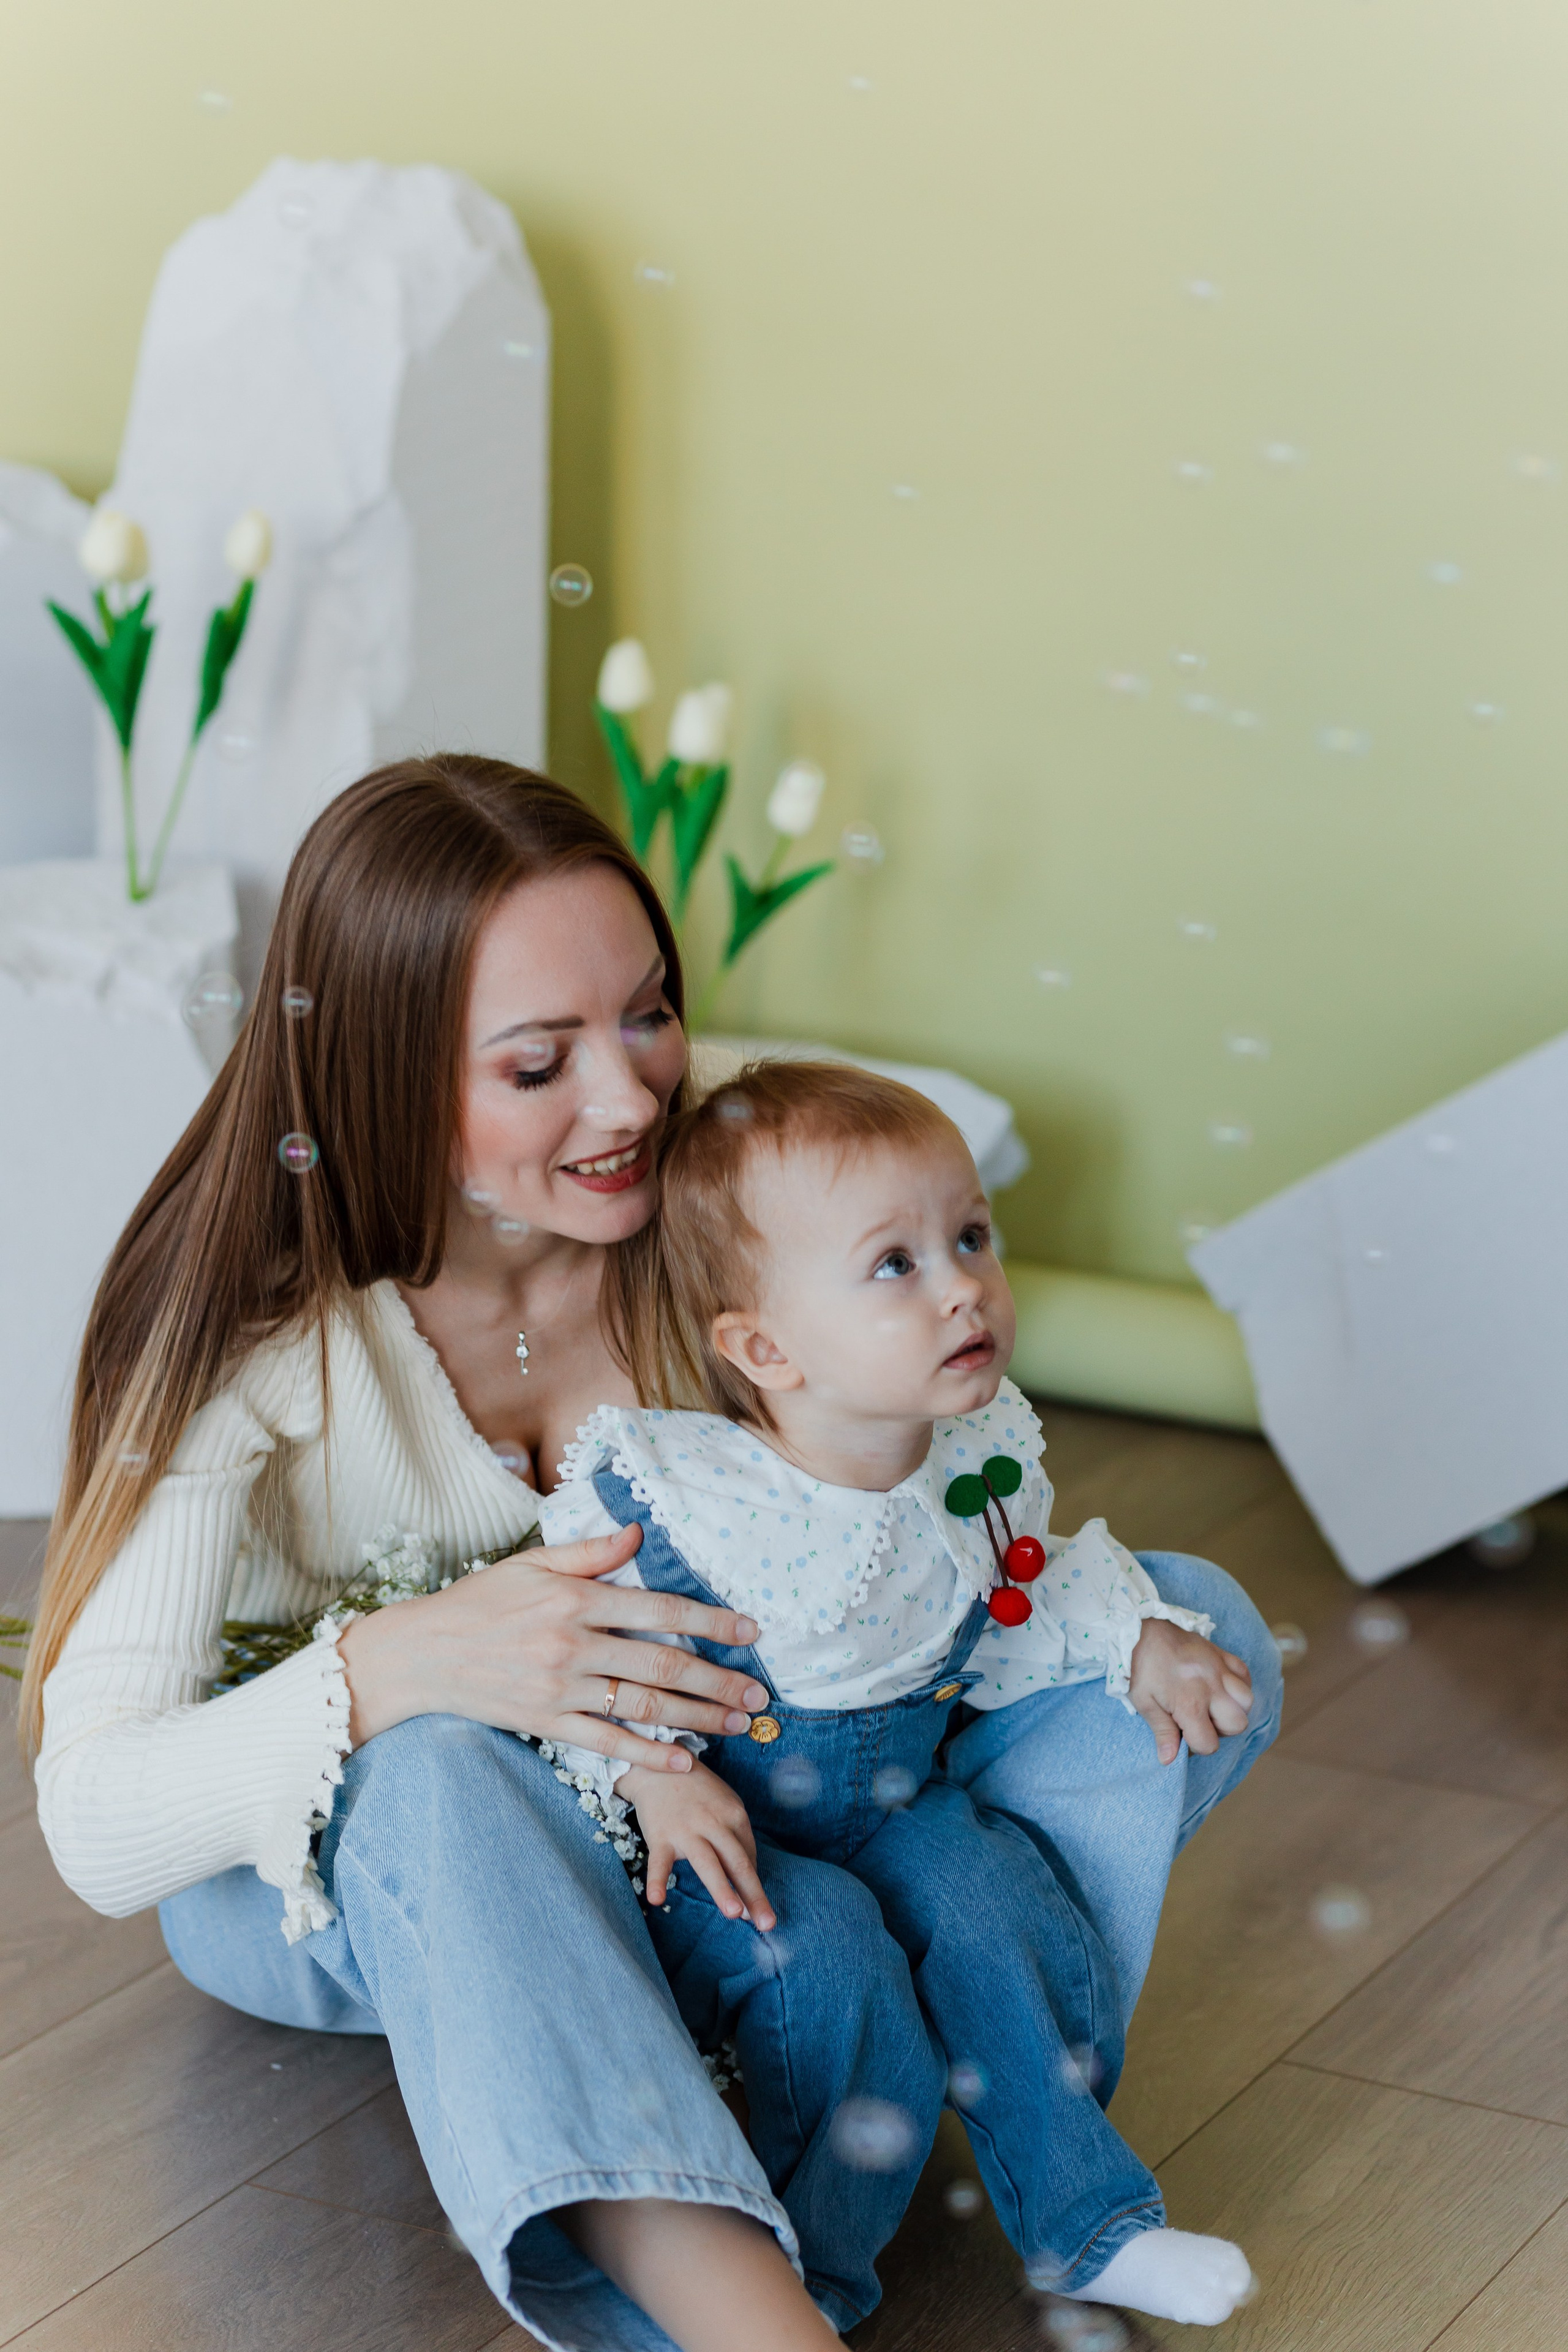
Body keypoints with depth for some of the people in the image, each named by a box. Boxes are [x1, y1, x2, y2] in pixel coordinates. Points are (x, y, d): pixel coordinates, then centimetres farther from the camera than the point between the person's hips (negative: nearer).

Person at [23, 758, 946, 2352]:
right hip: (306, 1882, -3)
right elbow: (93, 1832, -29)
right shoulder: (253, 1332, -23)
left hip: (632, 1849, 3)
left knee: (850, 1968, -33)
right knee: (441, 1776, -41)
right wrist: (384, 1673, -47)